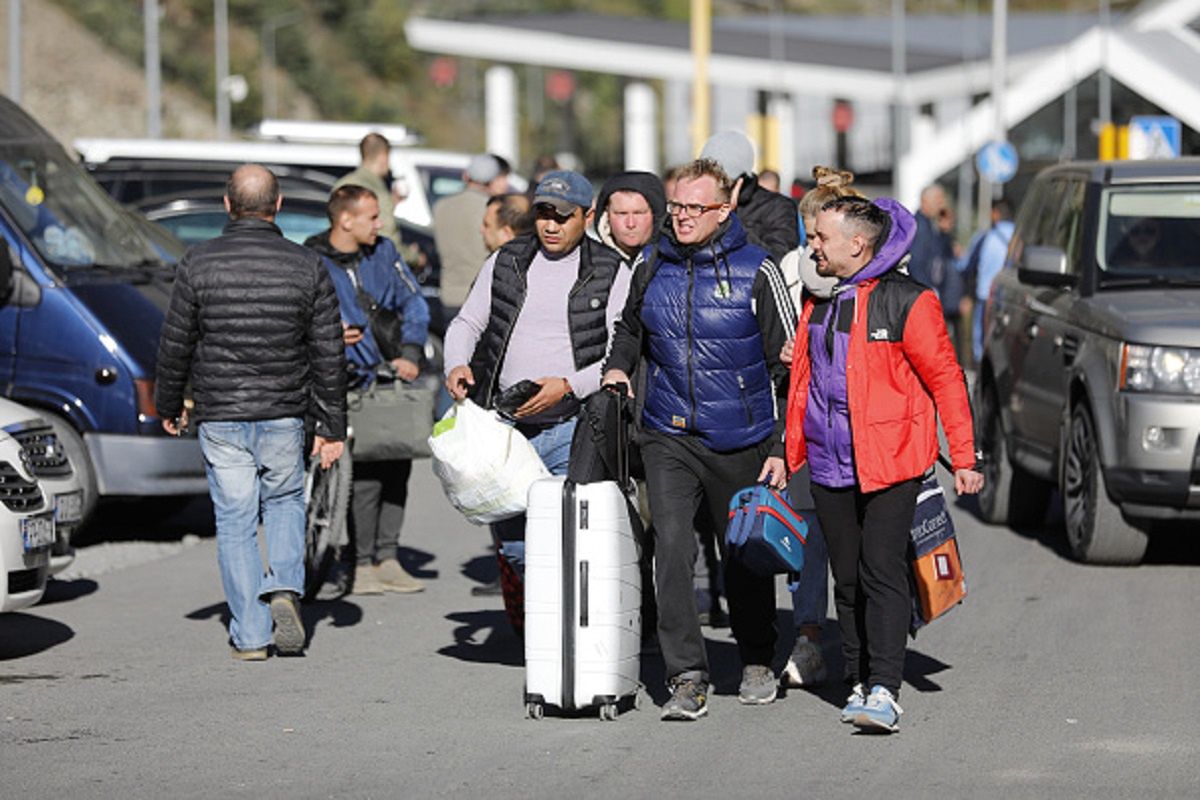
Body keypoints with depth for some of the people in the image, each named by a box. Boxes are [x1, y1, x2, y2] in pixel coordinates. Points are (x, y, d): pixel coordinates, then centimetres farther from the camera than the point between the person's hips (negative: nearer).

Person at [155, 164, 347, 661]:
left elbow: (175, 345, 0)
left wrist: (169, 406, 15)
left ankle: (249, 635, 5)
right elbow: (328, 354, -1)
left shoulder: (198, 264, -6)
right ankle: (284, 587, -1)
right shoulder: (306, 267, -3)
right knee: (285, 502, 22)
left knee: (235, 521, 6)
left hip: (220, 417, -1)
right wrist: (332, 427, 6)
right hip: (284, 415, 1)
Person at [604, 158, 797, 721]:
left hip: (740, 441, -2)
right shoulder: (651, 273, 4)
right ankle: (687, 679, -15)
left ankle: (757, 663, 32)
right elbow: (630, 329, 27)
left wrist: (781, 448, -9)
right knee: (672, 546, -15)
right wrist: (617, 368, 5)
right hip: (669, 437, 2)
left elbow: (789, 368, -4)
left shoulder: (756, 272, -6)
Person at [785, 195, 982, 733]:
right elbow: (802, 381, 21)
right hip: (830, 466, 6)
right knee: (847, 580, 9)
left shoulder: (907, 302, -9)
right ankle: (859, 683, 17)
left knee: (882, 573, -11)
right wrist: (789, 453, 18)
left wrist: (963, 457, -8)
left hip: (890, 464, -6)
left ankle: (884, 690, -14)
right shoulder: (818, 303, 12)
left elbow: (945, 379, -7)